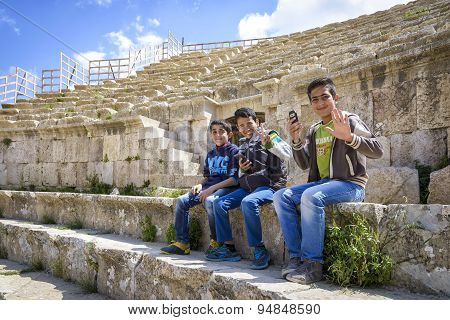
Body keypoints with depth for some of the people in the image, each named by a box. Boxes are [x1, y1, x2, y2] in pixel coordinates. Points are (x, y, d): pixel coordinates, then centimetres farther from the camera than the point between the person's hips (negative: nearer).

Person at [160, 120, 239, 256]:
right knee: (181, 200, -9)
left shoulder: (233, 151, -3)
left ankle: (216, 241, -18)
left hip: (227, 187, -7)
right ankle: (182, 243, -7)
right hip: (209, 187, 7)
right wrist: (200, 185, 1)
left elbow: (235, 179, -12)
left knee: (209, 201, -37)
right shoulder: (210, 154, 20)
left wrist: (212, 188, -18)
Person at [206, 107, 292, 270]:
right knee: (219, 203, -6)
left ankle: (259, 250, -23)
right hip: (247, 186, 7)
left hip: (269, 185, -7)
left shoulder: (268, 135, 2)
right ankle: (229, 248, 0)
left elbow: (288, 153, -14)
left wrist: (269, 143, -28)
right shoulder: (243, 145, 19)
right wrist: (241, 169, 3)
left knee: (248, 202, -36)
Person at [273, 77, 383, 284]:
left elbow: (377, 151, -14)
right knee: (281, 196, -11)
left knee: (311, 196, -34)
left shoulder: (349, 121, -1)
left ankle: (313, 264, -24)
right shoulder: (314, 130, 17)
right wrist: (296, 141, -3)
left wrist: (349, 137, -31)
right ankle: (296, 257, -12)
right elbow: (304, 164, 13)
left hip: (350, 183, -7)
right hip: (322, 182, 7)